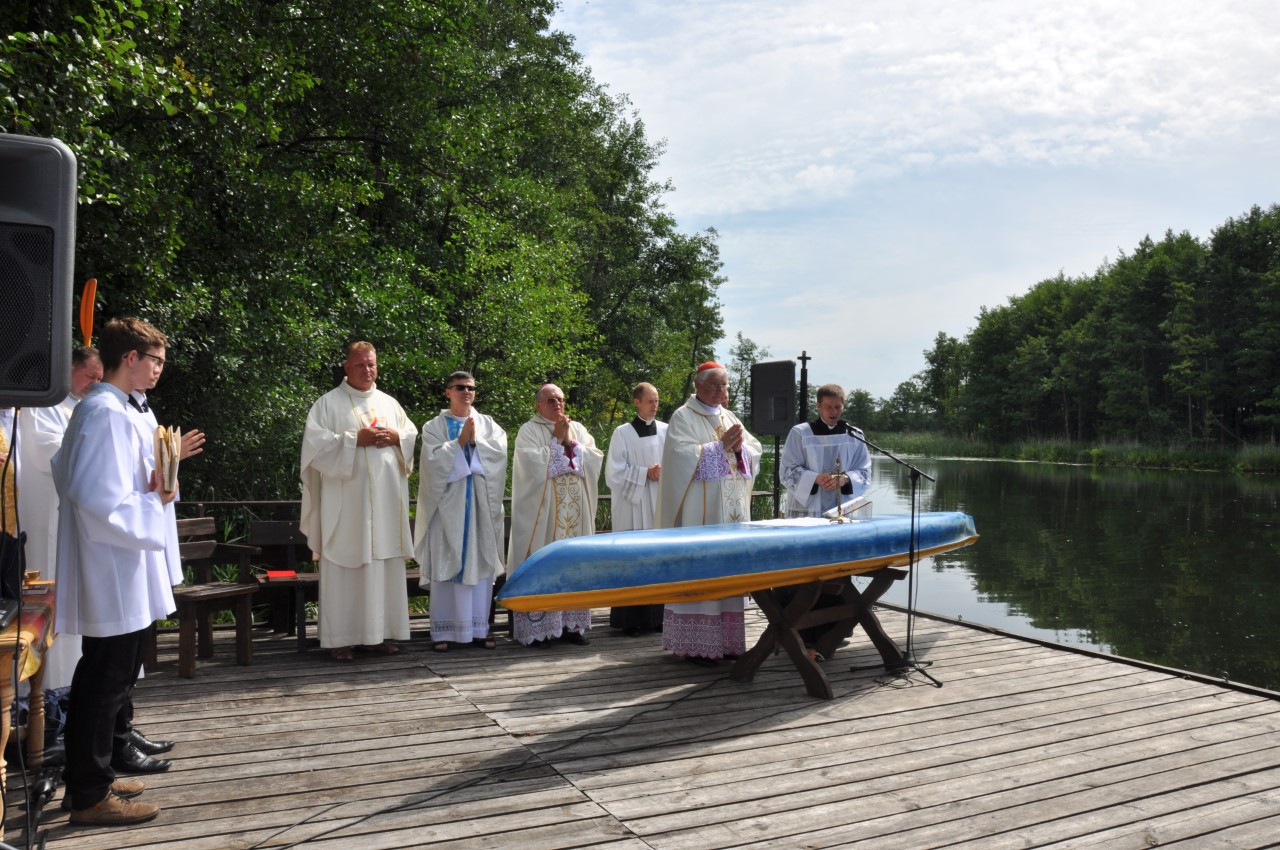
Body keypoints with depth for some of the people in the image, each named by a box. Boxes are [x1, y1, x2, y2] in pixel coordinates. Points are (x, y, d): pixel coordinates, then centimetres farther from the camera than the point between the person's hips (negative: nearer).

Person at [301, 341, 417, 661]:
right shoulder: (329, 403, 3)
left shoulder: (390, 403, 17)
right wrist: (355, 439, -16)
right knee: (344, 566, -3)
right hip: (346, 500, -4)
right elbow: (316, 442, -8)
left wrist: (396, 437, -5)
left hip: (385, 500, 5)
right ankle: (341, 637, 2)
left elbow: (414, 438, 16)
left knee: (385, 565, 5)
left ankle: (381, 632, 12)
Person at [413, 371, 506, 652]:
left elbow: (500, 453, -3)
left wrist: (475, 441, -13)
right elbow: (434, 461, -9)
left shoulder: (488, 424, 12)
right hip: (448, 503, -2)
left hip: (480, 503, 2)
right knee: (447, 565, -2)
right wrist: (460, 441, -13)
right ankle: (444, 631, 3)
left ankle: (478, 628, 9)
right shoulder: (434, 426, 5)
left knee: (480, 564, 2)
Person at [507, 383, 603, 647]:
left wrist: (571, 442, -7)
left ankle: (571, 624, 11)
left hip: (576, 510, 5)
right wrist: (557, 440, -7)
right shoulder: (529, 431, 0)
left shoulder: (578, 429, 15)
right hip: (543, 509, -5)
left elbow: (596, 459, 4)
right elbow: (536, 465, -15)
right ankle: (539, 629, -2)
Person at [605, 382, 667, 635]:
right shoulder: (623, 433, 0)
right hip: (633, 507, -3)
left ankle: (658, 616, 11)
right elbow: (614, 472, -4)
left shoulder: (666, 431, 8)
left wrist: (665, 472, -11)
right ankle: (630, 619, 3)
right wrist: (646, 473, -12)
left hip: (662, 505, 3)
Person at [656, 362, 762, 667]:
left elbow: (755, 451, 13)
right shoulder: (684, 418, -2)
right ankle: (696, 644, -3)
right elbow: (684, 456, -16)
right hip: (700, 511, -6)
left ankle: (726, 639, 12)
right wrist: (722, 445, -14)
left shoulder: (729, 418, 18)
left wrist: (740, 447, -8)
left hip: (732, 510, 7)